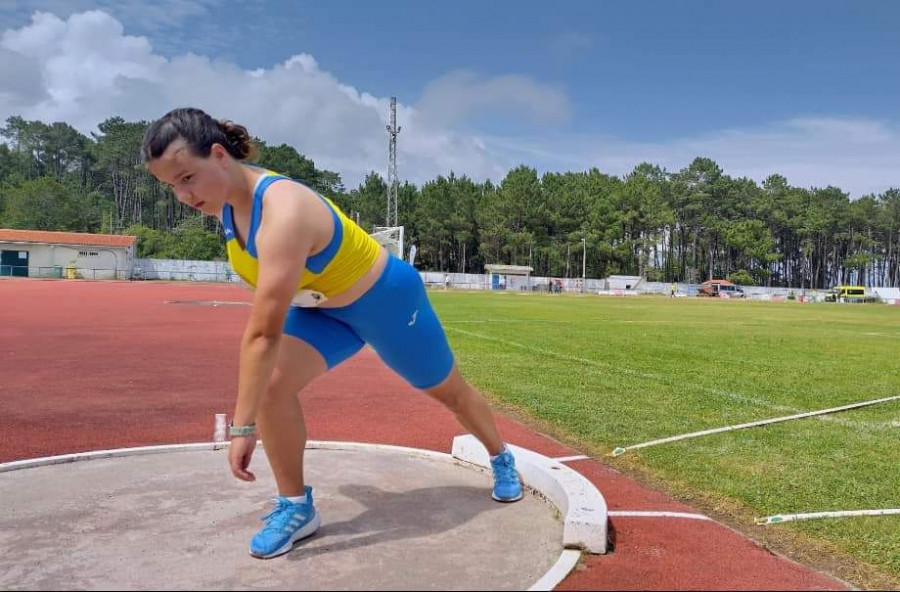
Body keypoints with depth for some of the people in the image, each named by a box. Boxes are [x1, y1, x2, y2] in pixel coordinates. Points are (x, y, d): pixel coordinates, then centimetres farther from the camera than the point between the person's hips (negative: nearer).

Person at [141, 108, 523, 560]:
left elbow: (264, 334, -43)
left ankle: (502, 460, 42)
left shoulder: (283, 212, -40)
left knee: (448, 391, 15)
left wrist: (243, 426, -40)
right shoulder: (225, 201, -12)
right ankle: (296, 507, 2)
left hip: (386, 301, -6)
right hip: (323, 309, 7)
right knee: (271, 386, -15)